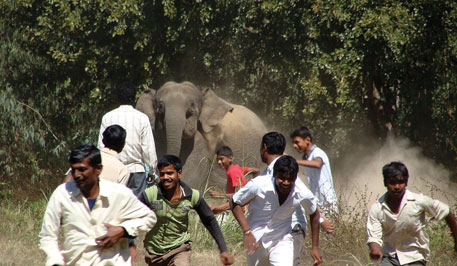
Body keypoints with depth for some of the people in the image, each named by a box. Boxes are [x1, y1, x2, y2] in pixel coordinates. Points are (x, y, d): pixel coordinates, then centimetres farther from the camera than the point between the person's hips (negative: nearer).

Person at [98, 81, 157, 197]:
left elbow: (101, 146, 2)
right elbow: (149, 149, -2)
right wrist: (152, 170, 9)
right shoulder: (142, 118, -3)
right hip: (136, 169, -1)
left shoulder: (107, 117, 1)